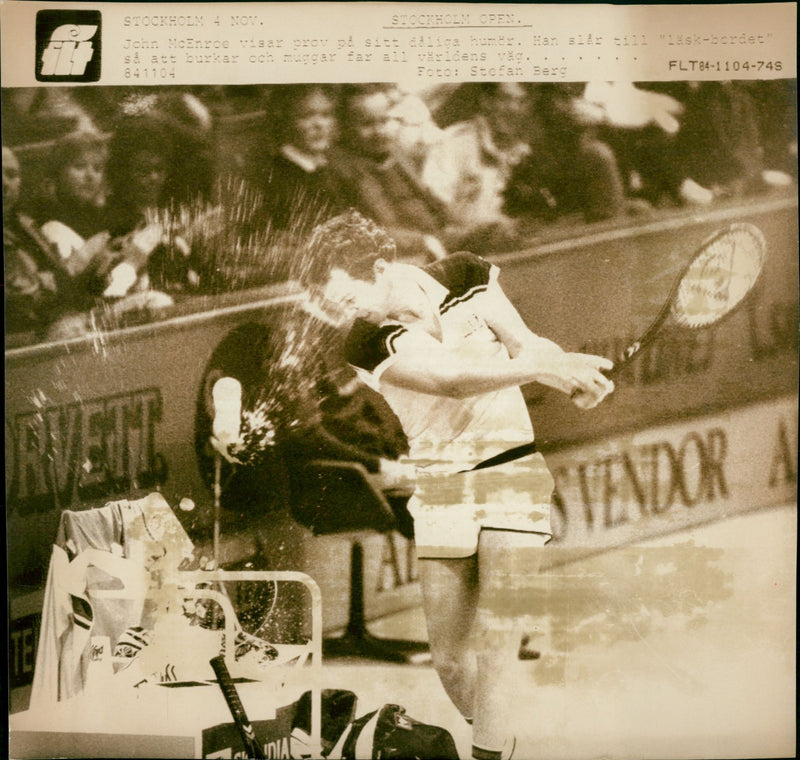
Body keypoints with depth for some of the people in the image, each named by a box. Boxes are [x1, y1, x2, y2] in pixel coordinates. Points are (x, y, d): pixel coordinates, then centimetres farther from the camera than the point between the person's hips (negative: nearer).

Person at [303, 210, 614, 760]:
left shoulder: (468, 277, -4)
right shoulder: (368, 344, -10)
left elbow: (524, 343, 2)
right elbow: (453, 379, -24)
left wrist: (575, 379, -18)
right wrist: (547, 365, -29)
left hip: (513, 479, 0)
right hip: (440, 492, 1)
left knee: (496, 657, -8)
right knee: (449, 657, 6)